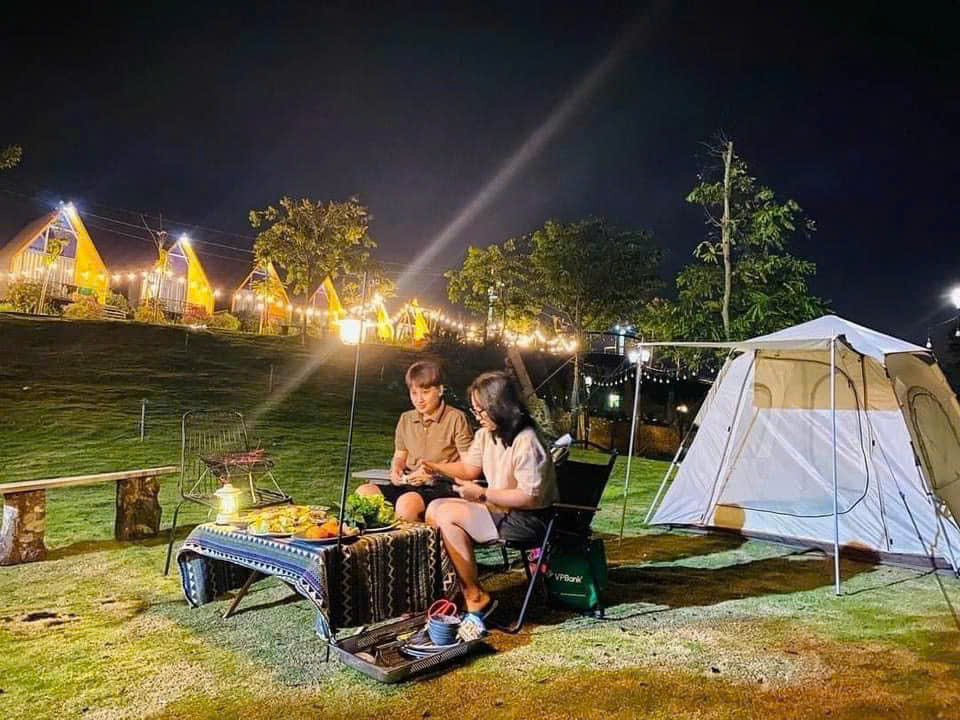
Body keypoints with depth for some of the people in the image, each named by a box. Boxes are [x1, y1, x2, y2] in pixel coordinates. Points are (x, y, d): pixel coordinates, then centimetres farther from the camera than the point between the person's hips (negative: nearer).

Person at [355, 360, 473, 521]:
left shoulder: (456, 418, -2)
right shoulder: (406, 419, 17)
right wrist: (396, 469, 1)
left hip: (442, 486, -6)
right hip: (408, 484, 6)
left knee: (407, 503, -36)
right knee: (362, 492, -17)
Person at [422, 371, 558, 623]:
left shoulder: (527, 442, -23)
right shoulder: (486, 434, 4)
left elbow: (529, 497, -24)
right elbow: (469, 468, 13)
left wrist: (483, 494, -21)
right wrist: (435, 467, -3)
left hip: (528, 519, -9)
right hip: (498, 508, 9)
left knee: (448, 516, -18)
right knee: (435, 509, -1)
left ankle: (476, 598, -5)